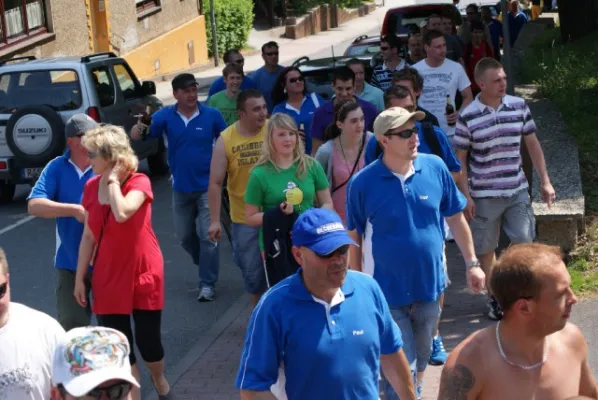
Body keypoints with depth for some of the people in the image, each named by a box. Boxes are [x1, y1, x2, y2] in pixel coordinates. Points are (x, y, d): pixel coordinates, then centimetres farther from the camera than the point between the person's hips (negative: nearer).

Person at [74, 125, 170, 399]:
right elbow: (89, 236, 7)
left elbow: (122, 214, -34)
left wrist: (113, 179, -22)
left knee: (148, 340, 7)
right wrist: (79, 278, 7)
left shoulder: (139, 182, -14)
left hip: (143, 273, -4)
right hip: (108, 276, 4)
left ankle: (159, 378, 39)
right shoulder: (92, 187, 1)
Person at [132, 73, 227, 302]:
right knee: (185, 236, 16)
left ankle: (207, 284, 4)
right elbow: (139, 135, -18)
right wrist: (140, 128, -41)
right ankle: (207, 266, 40)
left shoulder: (212, 115, -9)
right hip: (181, 187, 3)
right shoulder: (165, 116, -7)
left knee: (208, 236, -5)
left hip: (208, 186, -3)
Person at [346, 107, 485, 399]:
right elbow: (354, 239, -5)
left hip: (430, 285, 4)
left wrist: (472, 263, 6)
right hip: (387, 291, -3)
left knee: (421, 358, 22)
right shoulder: (362, 183, -14)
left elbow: (455, 219, 4)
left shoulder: (435, 168, -7)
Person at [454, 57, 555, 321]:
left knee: (524, 243, 1)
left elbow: (532, 144, 7)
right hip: (484, 195, -2)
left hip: (517, 191, 2)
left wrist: (545, 181, 4)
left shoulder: (519, 106, -1)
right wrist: (466, 196, -8)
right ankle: (494, 297, 24)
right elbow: (460, 159, -4)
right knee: (486, 249, 8)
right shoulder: (468, 117, -10)